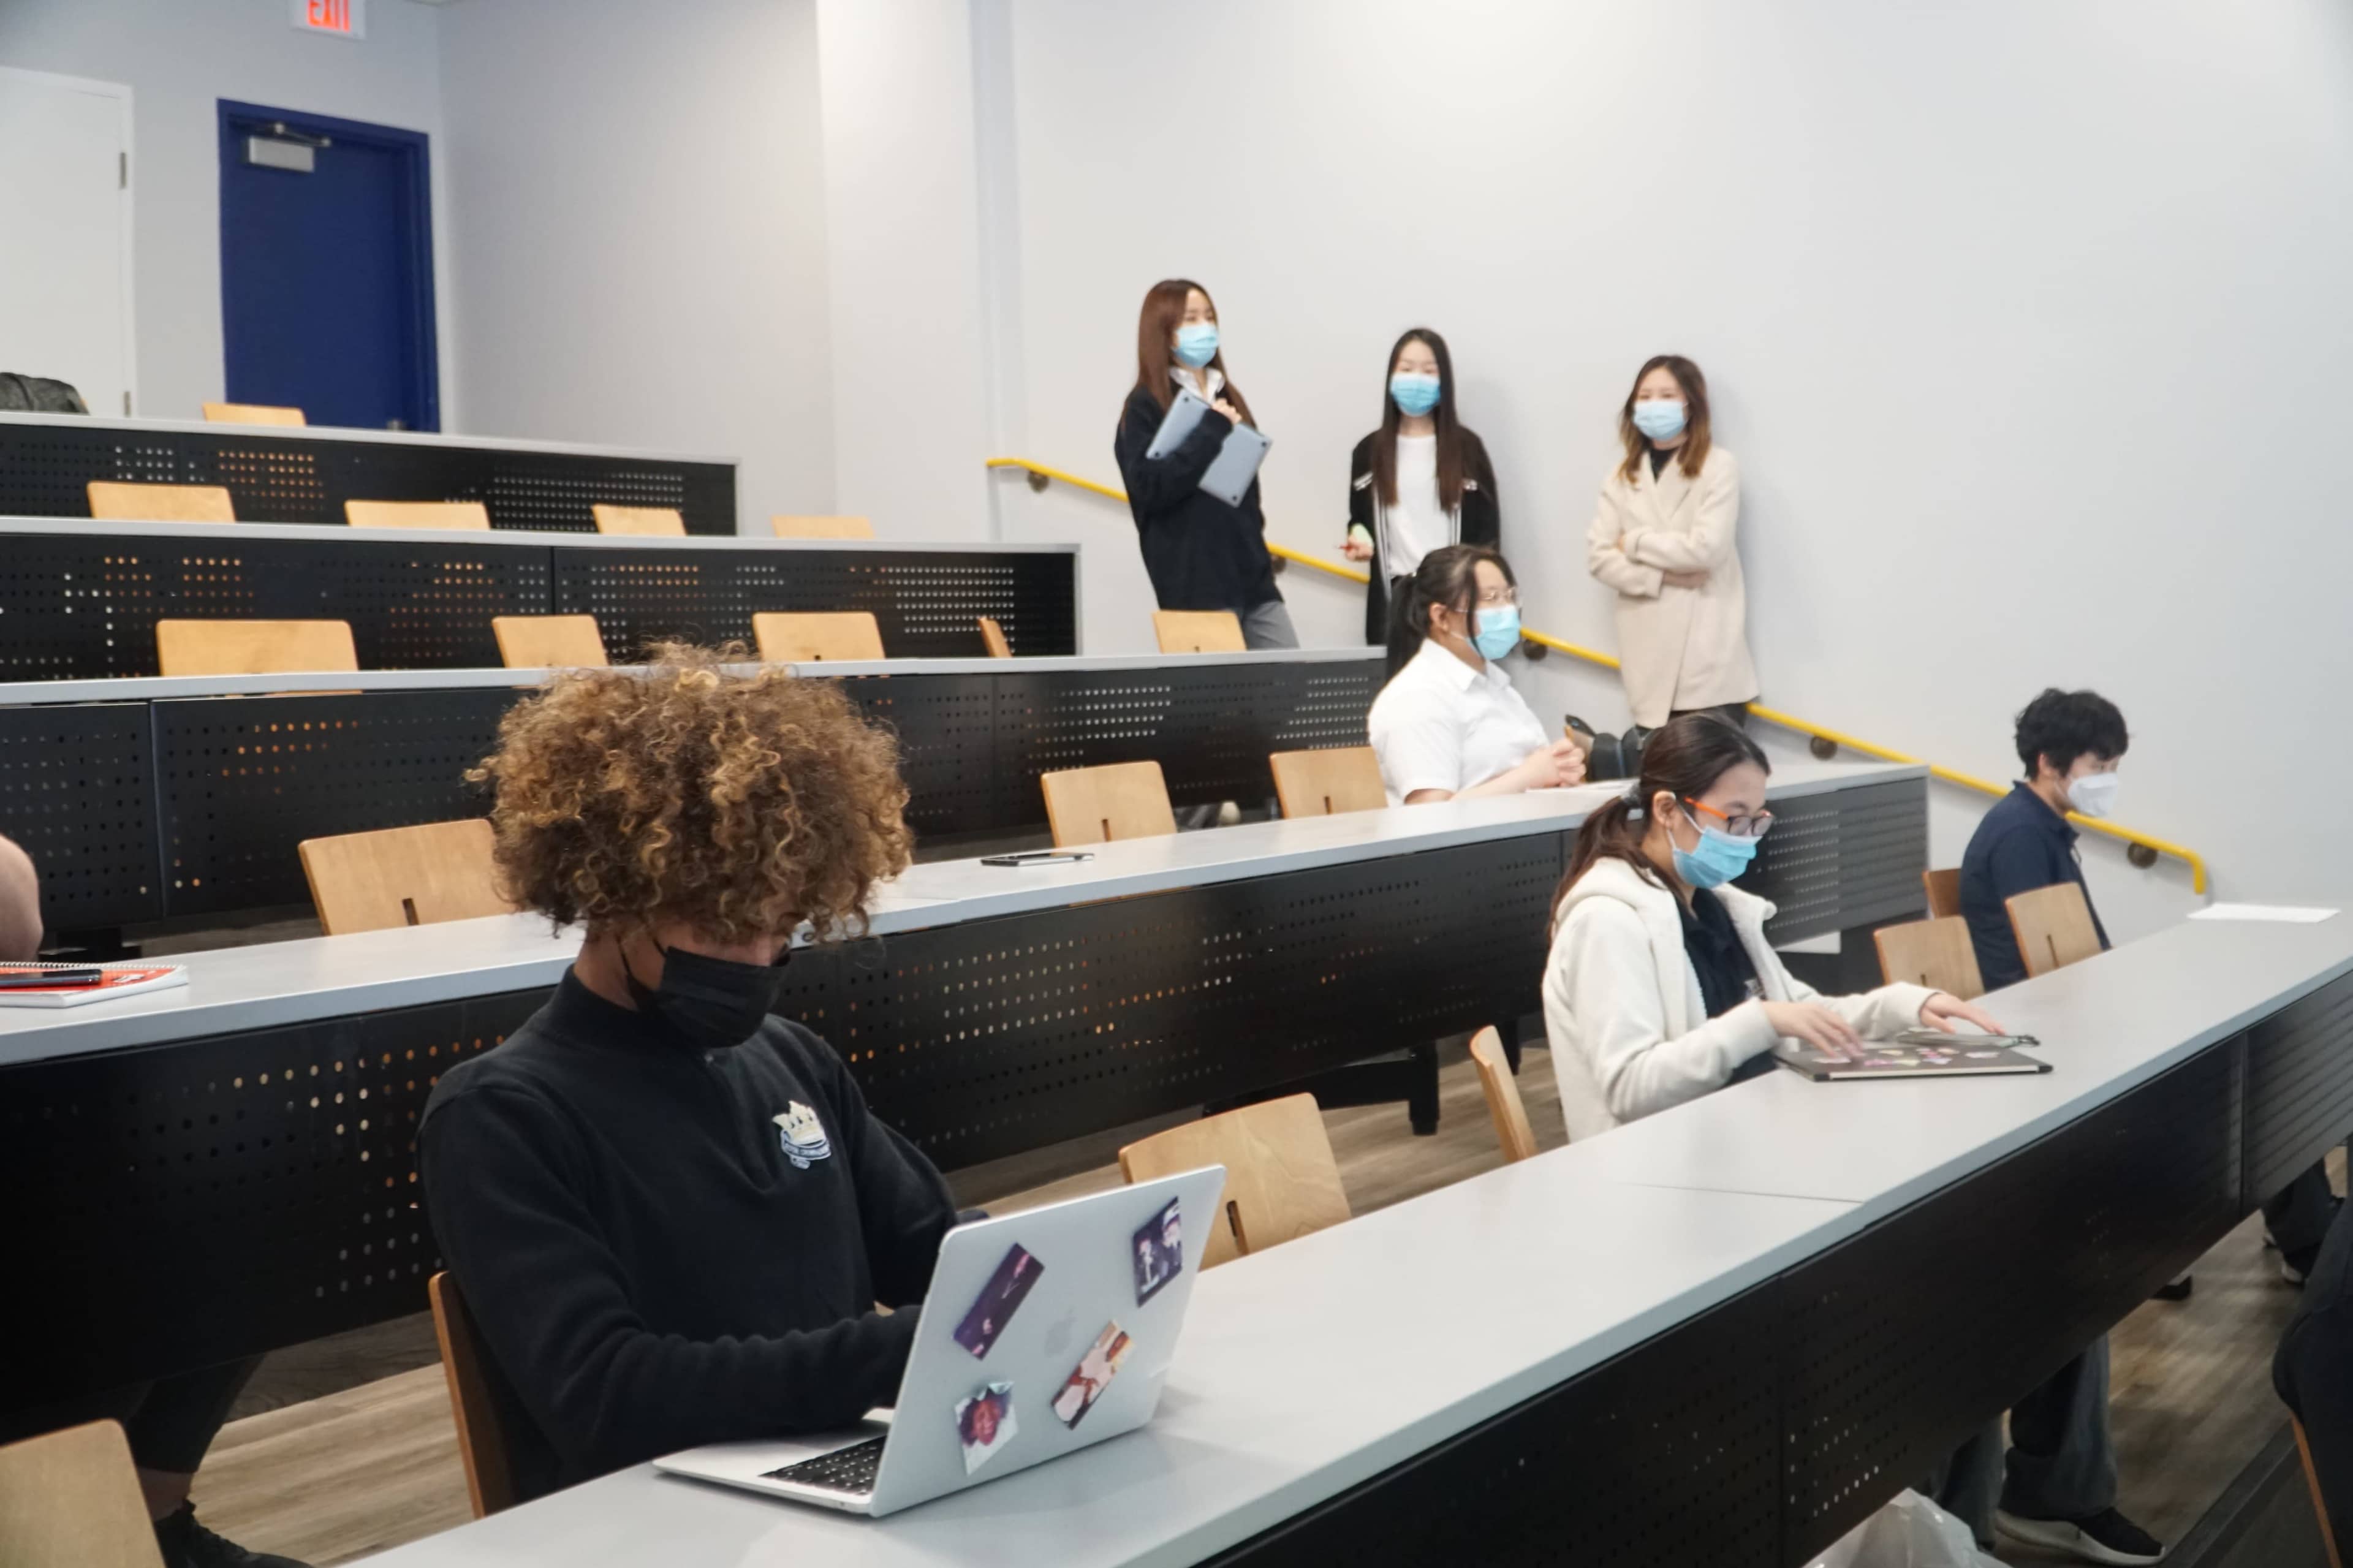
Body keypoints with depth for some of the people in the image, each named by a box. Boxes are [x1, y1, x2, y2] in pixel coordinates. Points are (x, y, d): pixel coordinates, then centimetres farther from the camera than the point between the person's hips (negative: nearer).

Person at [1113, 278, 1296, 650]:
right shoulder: (1146, 406, -3)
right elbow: (1149, 487, -17)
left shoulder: (1228, 397, 17)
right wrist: (1211, 429, -15)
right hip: (1195, 584, -7)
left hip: (1252, 574, 7)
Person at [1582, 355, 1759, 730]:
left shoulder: (1718, 466, -2)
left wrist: (1634, 542, -3)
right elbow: (1598, 557, 4)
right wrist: (1663, 576, -9)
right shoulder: (1621, 476, 12)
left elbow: (1706, 548, -14)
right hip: (1651, 660, 4)